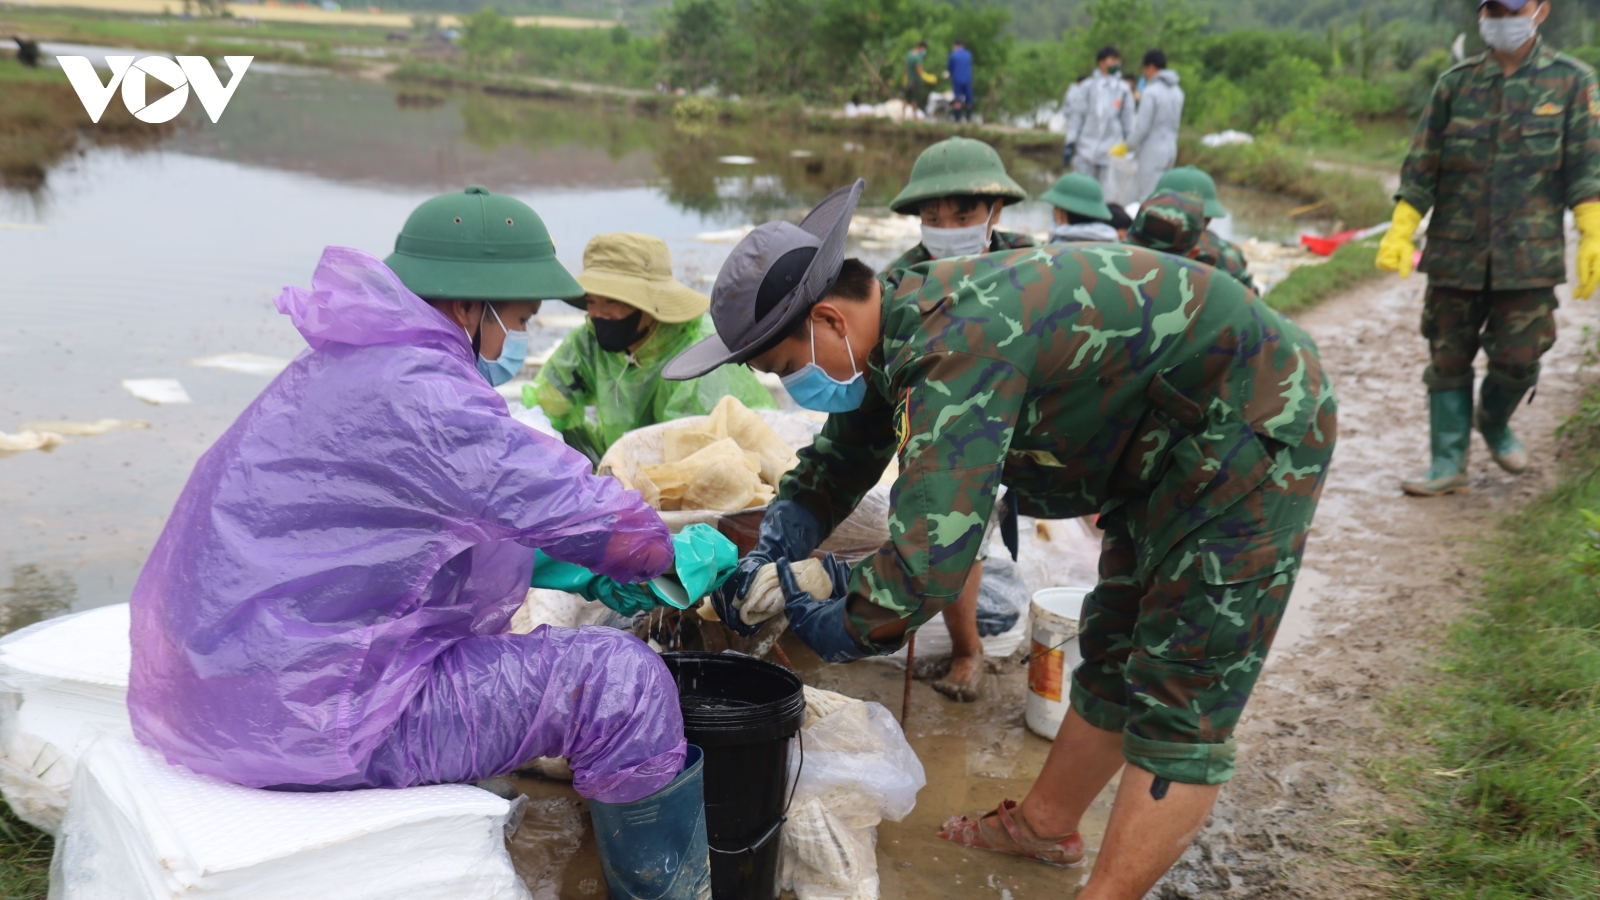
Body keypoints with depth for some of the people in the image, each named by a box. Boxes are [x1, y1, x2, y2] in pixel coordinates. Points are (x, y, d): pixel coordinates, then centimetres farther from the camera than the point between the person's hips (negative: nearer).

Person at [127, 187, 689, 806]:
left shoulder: (350, 365, 10)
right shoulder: (412, 394, -21)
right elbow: (576, 511, -19)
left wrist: (563, 568, 14)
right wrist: (674, 551, -1)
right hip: (303, 726, -10)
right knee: (619, 677, -11)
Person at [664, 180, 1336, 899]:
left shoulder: (956, 346, -35)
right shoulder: (900, 330, -3)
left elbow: (929, 561, -39)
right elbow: (834, 468, 10)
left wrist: (833, 627, -20)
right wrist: (766, 558, -7)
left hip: (1253, 430, -10)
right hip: (1170, 449, 10)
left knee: (1183, 698, -7)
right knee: (1113, 659, 18)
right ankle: (1044, 826, 33)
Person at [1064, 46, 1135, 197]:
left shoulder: (1124, 89, 6)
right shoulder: (1088, 86, 1)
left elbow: (1127, 118, 9)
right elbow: (1076, 115, 1)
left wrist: (1130, 144, 7)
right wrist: (1070, 142, -4)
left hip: (1112, 150, 1)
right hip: (1086, 147, -1)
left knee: (1109, 193, -1)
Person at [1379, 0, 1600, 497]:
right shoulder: (1455, 84, 6)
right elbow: (1421, 167, 5)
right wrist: (1400, 231, -6)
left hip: (1528, 256, -1)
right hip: (1455, 252, 1)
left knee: (1518, 359, -1)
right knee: (1448, 360, 3)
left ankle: (1494, 425, 30)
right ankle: (1449, 464, 11)